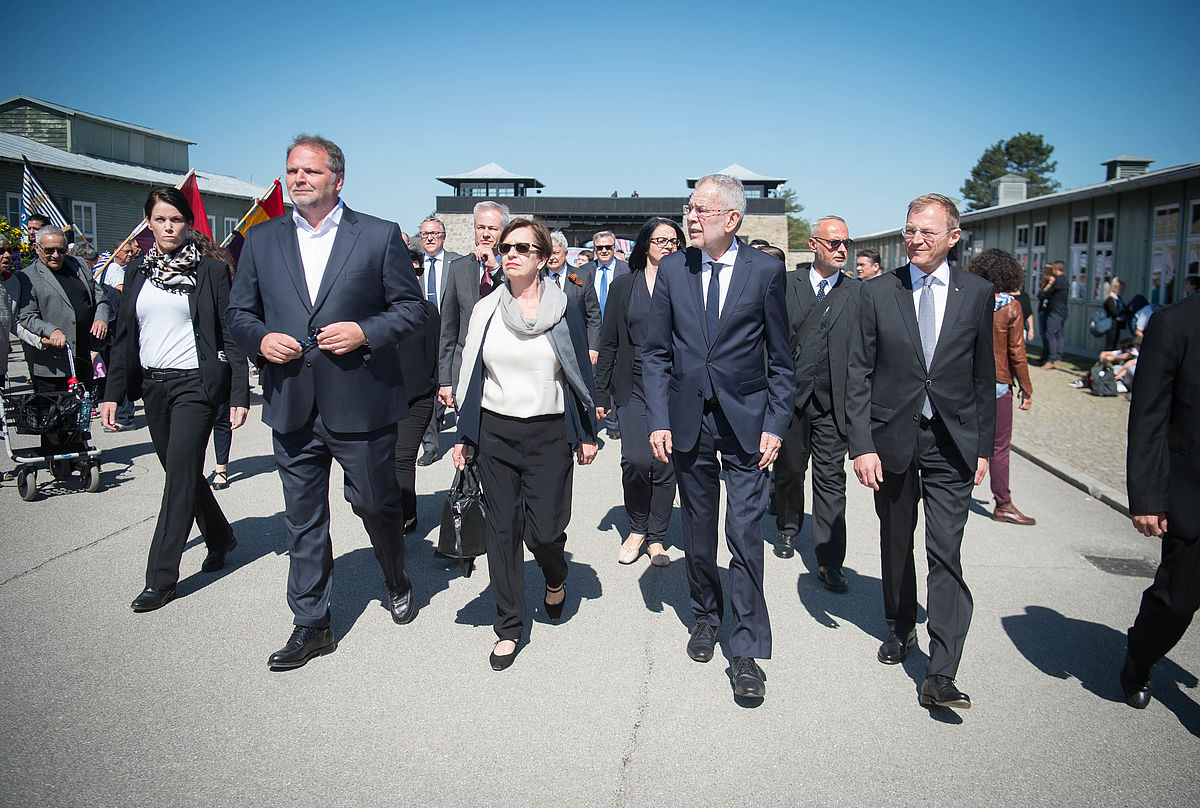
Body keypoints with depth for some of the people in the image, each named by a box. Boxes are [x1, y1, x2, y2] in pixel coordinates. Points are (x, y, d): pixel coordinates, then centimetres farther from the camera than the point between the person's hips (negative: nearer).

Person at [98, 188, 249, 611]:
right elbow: (124, 336, 13)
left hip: (195, 385, -6)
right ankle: (220, 538, 35)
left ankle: (161, 578, 0)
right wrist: (112, 393, 8)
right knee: (182, 472, 14)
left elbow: (231, 335, -5)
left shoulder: (210, 270, -3)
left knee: (181, 476, -7)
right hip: (152, 385, 6)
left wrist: (240, 394, -10)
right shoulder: (138, 272, 11)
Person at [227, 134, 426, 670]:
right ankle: (311, 626, 23)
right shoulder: (261, 240, 9)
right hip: (293, 406, 3)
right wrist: (260, 339, -7)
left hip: (361, 404, -3)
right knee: (302, 521, 9)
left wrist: (365, 332, -16)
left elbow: (412, 308, 0)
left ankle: (396, 578, 42)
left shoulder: (380, 236, 0)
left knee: (375, 503, 12)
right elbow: (238, 314, 14)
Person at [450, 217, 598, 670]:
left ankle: (556, 578, 33)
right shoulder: (486, 310, 5)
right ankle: (509, 628, 19)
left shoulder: (564, 308, -1)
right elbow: (471, 375, 10)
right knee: (501, 529, 5)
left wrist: (587, 435, 3)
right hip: (494, 432, 2)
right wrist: (463, 436, 8)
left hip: (548, 433, -2)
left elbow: (581, 372, 3)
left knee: (544, 529, -4)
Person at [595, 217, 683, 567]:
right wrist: (601, 393, 4)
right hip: (633, 387, 0)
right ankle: (637, 528, 14)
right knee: (635, 459, -12)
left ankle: (656, 537, 20)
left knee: (664, 463, 1)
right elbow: (609, 343, 8)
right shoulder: (623, 285, 8)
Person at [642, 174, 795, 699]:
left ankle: (747, 650, 7)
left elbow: (781, 358, 1)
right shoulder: (672, 269, 3)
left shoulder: (765, 271, -3)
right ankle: (706, 617, 35)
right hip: (687, 420, 3)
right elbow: (655, 352, 5)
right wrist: (659, 419, -3)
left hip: (745, 420, -2)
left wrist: (775, 425, -6)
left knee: (744, 532, -4)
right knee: (697, 529, 13)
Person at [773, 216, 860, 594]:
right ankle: (788, 527, 41)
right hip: (791, 397, 1)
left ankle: (830, 562, 6)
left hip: (833, 404, 0)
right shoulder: (787, 285, 3)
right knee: (788, 470, 15)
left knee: (831, 481, 1)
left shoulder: (858, 292, 4)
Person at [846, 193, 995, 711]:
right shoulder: (877, 293, 0)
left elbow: (984, 375, 8)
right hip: (891, 439, 1)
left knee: (945, 553, -6)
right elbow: (859, 375, -2)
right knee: (895, 543, 15)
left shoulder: (977, 293, 3)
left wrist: (983, 446, 5)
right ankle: (900, 628, 38)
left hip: (952, 444, 0)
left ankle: (941, 675, -2)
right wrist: (862, 445, -9)